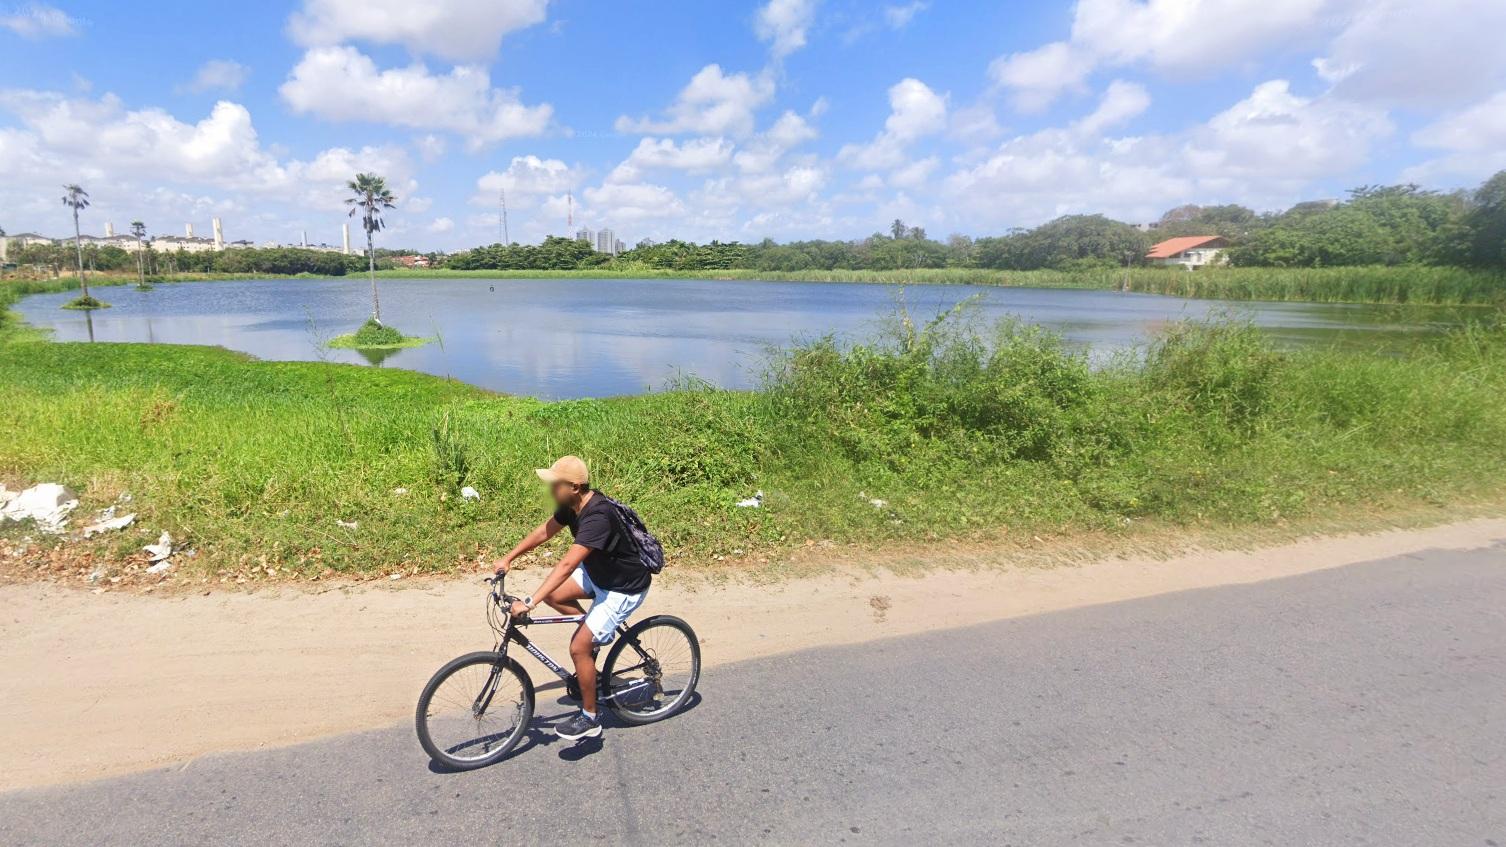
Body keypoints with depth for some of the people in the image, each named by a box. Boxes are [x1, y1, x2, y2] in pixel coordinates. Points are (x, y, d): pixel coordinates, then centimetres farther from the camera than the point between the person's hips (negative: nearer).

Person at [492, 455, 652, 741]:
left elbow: (567, 564, -42)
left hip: (624, 588, -9)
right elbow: (544, 532, 7)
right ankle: (597, 632, 21)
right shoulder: (574, 503, -7)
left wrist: (529, 602, -44)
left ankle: (589, 720, 7)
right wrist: (508, 559, 3)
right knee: (551, 594, 5)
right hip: (599, 573, 9)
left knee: (579, 647, -11)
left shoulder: (597, 516, -35)